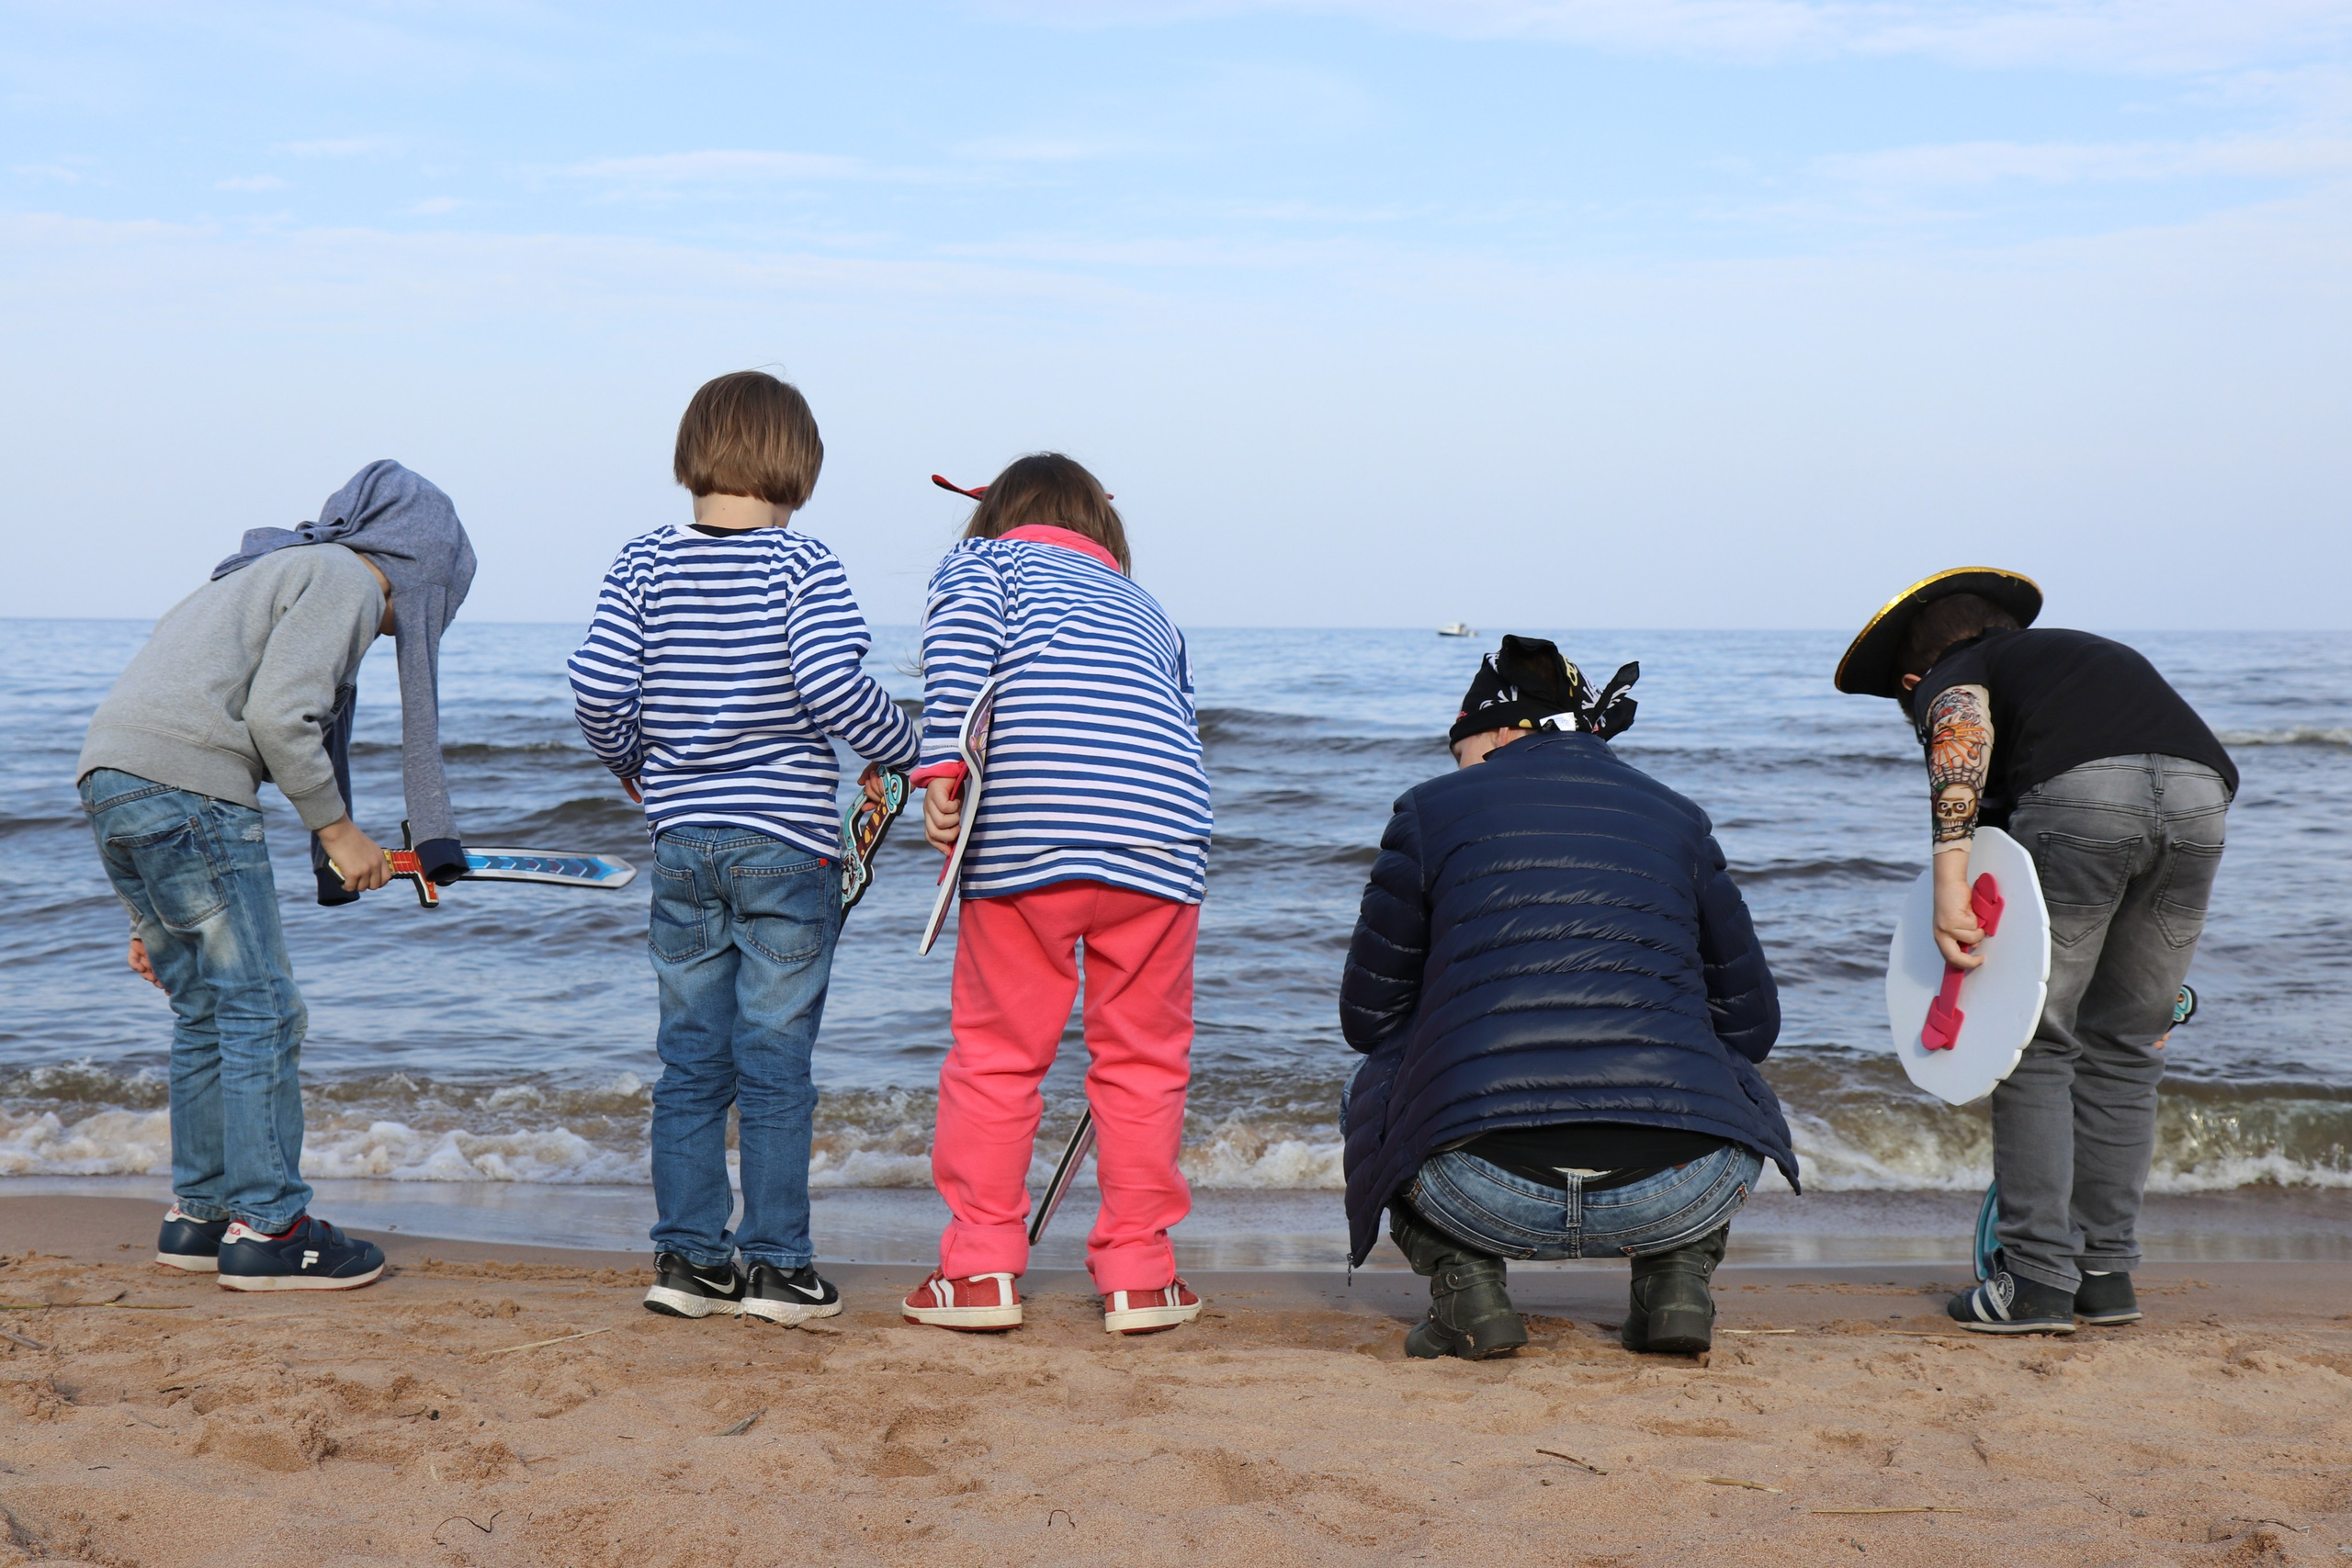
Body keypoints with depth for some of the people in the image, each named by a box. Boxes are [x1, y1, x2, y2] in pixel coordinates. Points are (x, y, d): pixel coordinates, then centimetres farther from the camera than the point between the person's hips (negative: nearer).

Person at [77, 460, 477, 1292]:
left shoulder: (276, 573, 29)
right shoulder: (344, 580, 0)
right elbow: (278, 715, -15)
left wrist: (157, 917, 27)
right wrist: (335, 827, -3)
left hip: (111, 781, 10)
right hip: (185, 786, -10)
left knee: (208, 1012, 17)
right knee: (261, 1009, -3)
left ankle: (200, 1213, 23)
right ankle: (268, 1229, 1)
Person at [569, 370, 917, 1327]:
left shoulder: (644, 564, 3)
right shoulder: (801, 564, -8)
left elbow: (595, 688, -4)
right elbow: (833, 685, -20)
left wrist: (632, 764, 15)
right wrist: (907, 750, -4)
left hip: (683, 842, 4)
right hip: (786, 842, -4)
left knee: (691, 1062, 11)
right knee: (775, 1064, 2)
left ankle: (686, 1257, 15)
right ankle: (774, 1265, 6)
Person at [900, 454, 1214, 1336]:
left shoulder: (984, 560, 22)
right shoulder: (1146, 609, 33)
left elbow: (960, 631, -2)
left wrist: (943, 766, -12)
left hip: (1025, 823, -3)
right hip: (1163, 825, 3)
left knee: (996, 1053, 10)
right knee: (1143, 1056, 13)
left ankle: (981, 1270, 13)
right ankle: (1138, 1277, 17)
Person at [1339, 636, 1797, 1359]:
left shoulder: (1432, 809, 13)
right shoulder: (1676, 817, 19)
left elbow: (1368, 1014, 18)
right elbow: (1751, 1021, 22)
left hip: (1488, 1199, -2)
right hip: (1674, 1199, 2)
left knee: (1373, 1087, 32)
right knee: (1735, 1084, 37)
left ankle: (1466, 1283, 8)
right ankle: (1677, 1280, 13)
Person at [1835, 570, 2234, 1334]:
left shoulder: (1948, 675, 23)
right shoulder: (2102, 652, 41)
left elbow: (1963, 730, -4)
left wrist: (1948, 876, -14)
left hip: (2081, 793, -5)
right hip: (2201, 791, 5)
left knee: (2036, 1046, 7)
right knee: (2125, 1049, 18)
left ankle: (2037, 1280, 4)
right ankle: (2106, 1271, 22)